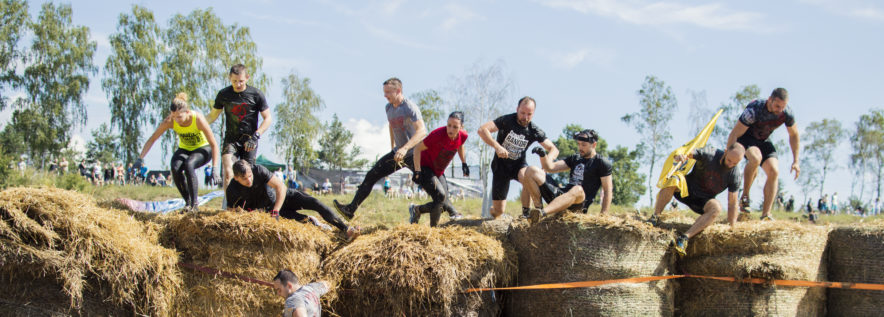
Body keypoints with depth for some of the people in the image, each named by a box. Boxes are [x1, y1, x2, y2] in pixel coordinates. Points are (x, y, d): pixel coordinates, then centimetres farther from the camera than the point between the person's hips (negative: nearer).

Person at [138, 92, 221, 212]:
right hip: (184, 149, 3)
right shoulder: (169, 121, -21)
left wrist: (214, 169, -30)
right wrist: (140, 158, -20)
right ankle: (187, 201, -14)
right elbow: (152, 139, -11)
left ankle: (194, 203, -26)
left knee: (188, 165, -35)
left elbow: (214, 144, -24)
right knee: (175, 168, -29)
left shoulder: (198, 119, -29)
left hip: (202, 149, -3)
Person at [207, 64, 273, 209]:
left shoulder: (256, 94, -4)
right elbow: (213, 115, 12)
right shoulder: (223, 94, 2)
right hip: (231, 139, 1)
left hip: (249, 140, -1)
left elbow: (268, 118, -2)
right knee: (228, 173, -17)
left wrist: (255, 136, -15)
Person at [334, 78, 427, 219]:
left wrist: (405, 148, -45)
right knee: (371, 176, 4)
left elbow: (422, 131, -33)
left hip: (414, 154, -8)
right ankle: (350, 210, 8)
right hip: (398, 153, 8)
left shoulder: (410, 108, -21)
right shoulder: (388, 107, 5)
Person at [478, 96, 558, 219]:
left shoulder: (534, 131, -9)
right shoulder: (506, 120, -16)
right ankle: (493, 210, 37)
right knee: (498, 211, -2)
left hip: (518, 165, 1)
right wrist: (497, 146, -38)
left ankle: (526, 213, -22)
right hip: (501, 165, -1)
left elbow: (553, 149, -7)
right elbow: (482, 130, -25)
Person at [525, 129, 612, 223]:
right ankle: (538, 207, -23)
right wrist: (543, 155, -5)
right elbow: (551, 167, 16)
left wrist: (603, 215, -12)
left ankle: (541, 213, -64)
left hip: (579, 204, -6)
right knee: (532, 170, -3)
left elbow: (607, 191, -1)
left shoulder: (602, 163, 4)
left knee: (578, 190, -45)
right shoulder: (575, 159, 22)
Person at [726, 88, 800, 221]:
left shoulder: (787, 113, -18)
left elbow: (794, 135, 0)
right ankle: (745, 197, -20)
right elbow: (734, 134, -30)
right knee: (755, 158, -37)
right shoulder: (754, 110, -34)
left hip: (763, 141, 5)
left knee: (774, 172, -16)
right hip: (745, 138, -5)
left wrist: (795, 161, -2)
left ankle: (766, 214, -11)